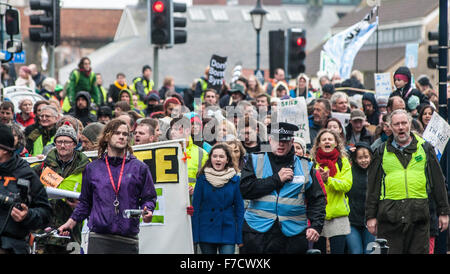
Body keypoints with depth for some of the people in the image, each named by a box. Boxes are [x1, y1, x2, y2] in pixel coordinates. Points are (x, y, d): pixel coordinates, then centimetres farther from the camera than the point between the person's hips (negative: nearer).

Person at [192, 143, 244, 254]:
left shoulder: (235, 180, 2)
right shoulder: (203, 178, 0)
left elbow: (239, 208, 5)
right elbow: (196, 207, 2)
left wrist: (240, 237, 1)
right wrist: (194, 235, -3)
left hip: (227, 231, 0)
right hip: (207, 231, 1)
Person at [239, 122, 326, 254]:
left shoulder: (305, 166, 9)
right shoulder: (255, 161, 7)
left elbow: (317, 200, 9)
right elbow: (245, 190, -7)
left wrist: (316, 225, -6)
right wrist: (276, 179, -9)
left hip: (292, 236, 1)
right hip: (257, 233, -1)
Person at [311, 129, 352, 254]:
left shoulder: (343, 161, 7)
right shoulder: (313, 162, 8)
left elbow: (347, 185, -7)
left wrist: (328, 180, -21)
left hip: (337, 215, -1)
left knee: (338, 250, -4)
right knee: (318, 250, 6)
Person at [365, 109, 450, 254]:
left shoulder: (425, 148, 10)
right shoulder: (382, 152, 10)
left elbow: (438, 182, 11)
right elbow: (373, 186, 10)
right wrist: (371, 216, 5)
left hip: (419, 215, 0)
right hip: (389, 216, 0)